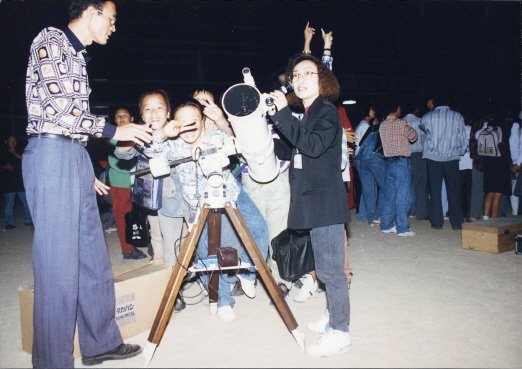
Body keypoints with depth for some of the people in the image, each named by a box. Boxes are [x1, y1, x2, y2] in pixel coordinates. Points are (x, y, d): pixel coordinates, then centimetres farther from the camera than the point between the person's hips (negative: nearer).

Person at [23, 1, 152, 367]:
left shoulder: (77, 55, 22)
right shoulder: (51, 40, -3)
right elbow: (56, 107, -14)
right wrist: (113, 130, -9)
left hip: (75, 157, 9)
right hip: (52, 154, -9)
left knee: (93, 256, 10)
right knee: (58, 262, -5)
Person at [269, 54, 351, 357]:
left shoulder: (327, 111, -9)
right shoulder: (307, 114, 16)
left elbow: (314, 145, -25)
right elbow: (291, 152, 20)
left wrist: (284, 114, -23)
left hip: (326, 201, -9)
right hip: (312, 200, 9)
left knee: (331, 267, -4)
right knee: (325, 266, 18)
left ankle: (340, 332, 5)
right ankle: (334, 314, 33)